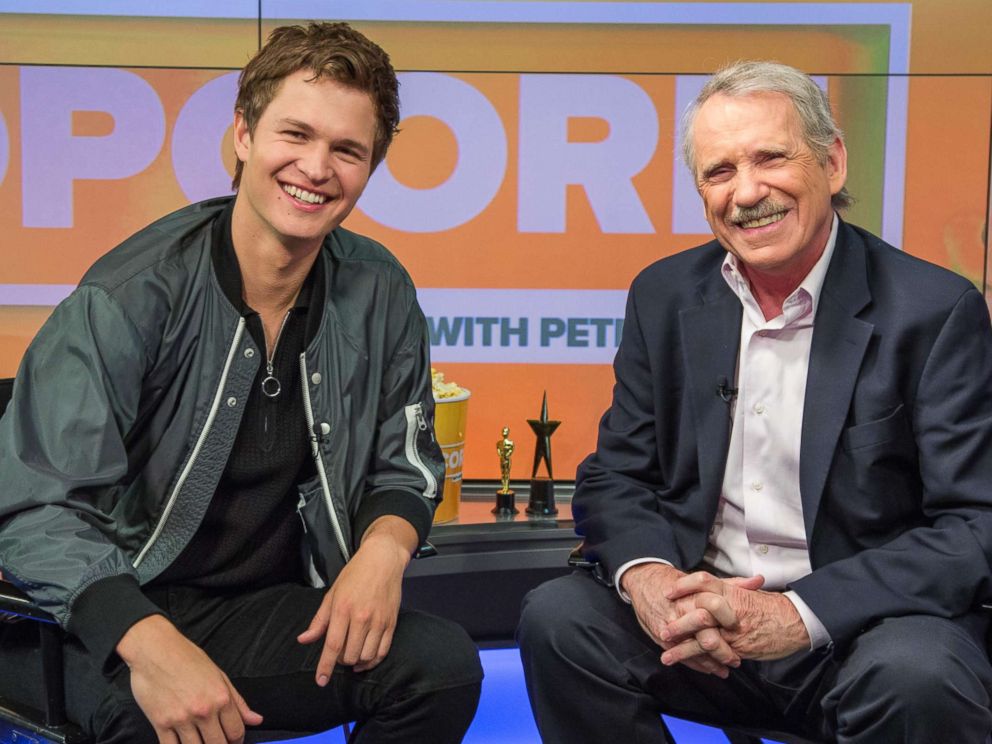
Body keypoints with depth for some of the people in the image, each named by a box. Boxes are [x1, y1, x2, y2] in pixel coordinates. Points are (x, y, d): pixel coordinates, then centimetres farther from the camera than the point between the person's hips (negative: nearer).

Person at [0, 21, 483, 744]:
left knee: (445, 664, -20)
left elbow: (404, 466, 11)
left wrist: (384, 548, -13)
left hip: (269, 612, 5)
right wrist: (150, 644, -34)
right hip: (116, 621, -5)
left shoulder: (379, 295, 0)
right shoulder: (132, 296, -15)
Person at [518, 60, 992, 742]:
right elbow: (615, 475, 7)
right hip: (697, 610, 4)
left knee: (915, 674, -35)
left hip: (859, 627, -3)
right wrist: (645, 576, -16)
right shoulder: (664, 297, 5)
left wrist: (798, 613, -24)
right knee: (557, 618, -21)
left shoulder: (937, 310, -8)